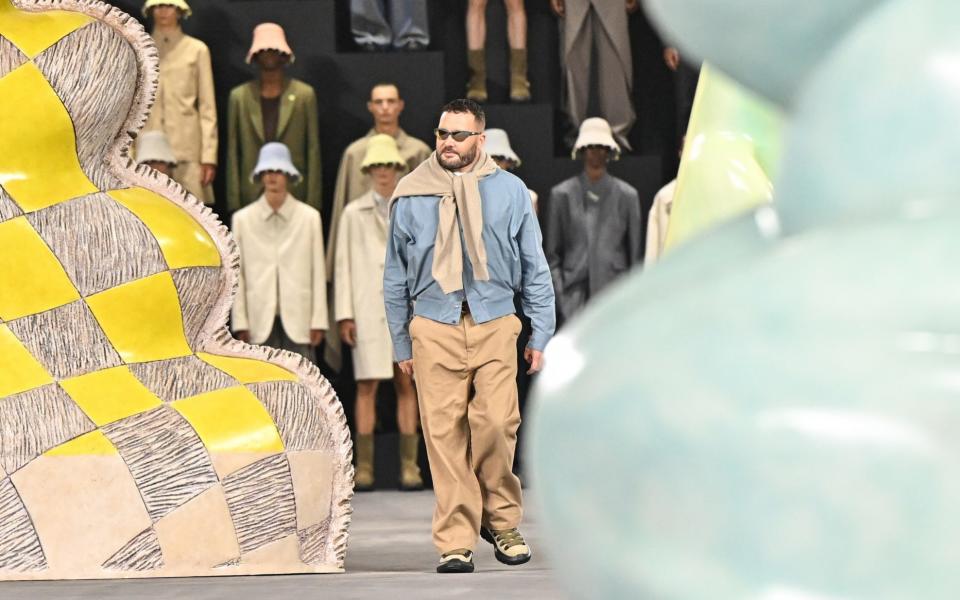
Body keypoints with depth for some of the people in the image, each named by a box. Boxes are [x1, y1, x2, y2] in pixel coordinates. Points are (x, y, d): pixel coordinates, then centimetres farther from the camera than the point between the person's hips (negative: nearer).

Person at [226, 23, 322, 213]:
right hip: (252, 196, 1)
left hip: (294, 194, -1)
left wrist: (313, 202, -1)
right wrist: (234, 203, 2)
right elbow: (232, 153, 9)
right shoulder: (239, 96, 11)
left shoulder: (305, 94, 8)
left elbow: (313, 150, 6)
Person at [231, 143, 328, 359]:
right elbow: (236, 274, 6)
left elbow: (318, 271, 4)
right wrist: (240, 322, 1)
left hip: (298, 319, 0)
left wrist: (318, 321, 0)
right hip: (260, 321, 1)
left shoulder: (309, 217, 4)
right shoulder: (242, 219, 6)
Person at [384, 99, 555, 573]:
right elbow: (396, 276, 14)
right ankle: (455, 541, 3)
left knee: (496, 424, -11)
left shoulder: (509, 191, 5)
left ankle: (501, 521, 10)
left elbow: (535, 267, 11)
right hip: (434, 326, 1)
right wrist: (401, 344, 13)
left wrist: (540, 334, 8)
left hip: (493, 324, 0)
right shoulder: (410, 195, 6)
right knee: (444, 431, -3)